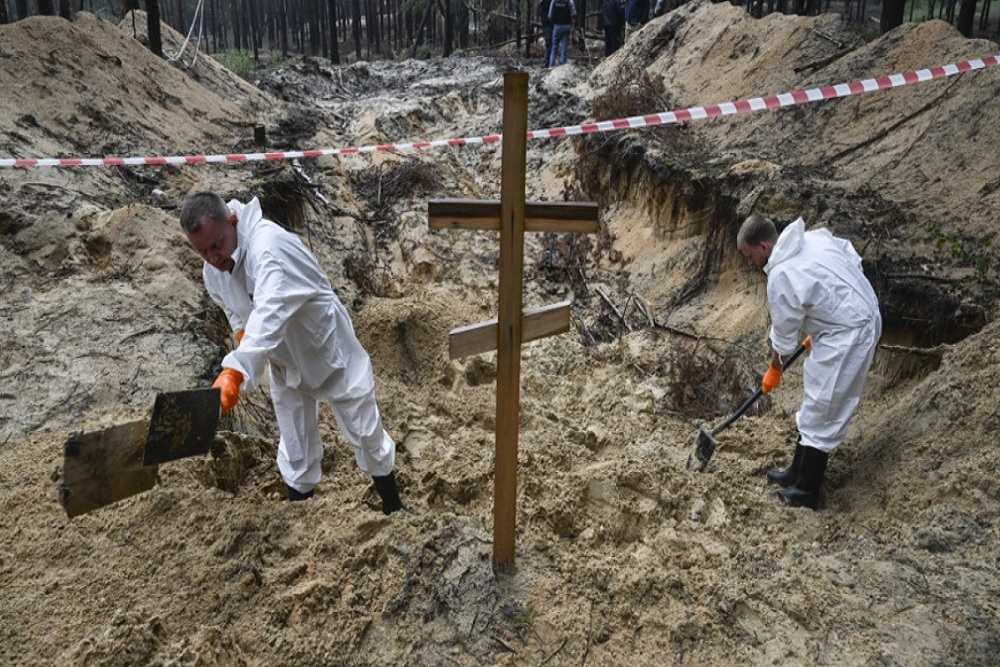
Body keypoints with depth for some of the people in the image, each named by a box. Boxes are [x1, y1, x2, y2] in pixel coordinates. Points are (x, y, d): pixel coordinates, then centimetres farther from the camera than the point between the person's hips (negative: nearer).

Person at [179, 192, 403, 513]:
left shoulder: (268, 245, -35)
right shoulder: (212, 270, -9)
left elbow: (270, 314, -51)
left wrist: (234, 371, -62)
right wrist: (241, 332, -8)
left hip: (331, 354, -6)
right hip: (285, 365, 6)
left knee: (366, 435, 10)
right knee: (295, 449, 16)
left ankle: (394, 509, 31)